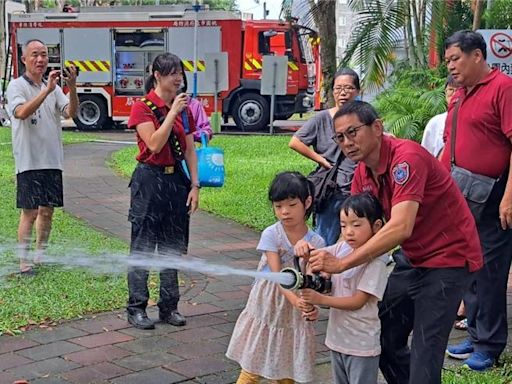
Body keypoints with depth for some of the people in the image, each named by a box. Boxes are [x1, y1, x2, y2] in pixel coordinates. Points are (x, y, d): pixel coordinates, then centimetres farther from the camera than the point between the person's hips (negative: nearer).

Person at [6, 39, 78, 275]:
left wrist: (72, 88, -19)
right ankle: (24, 263, 2)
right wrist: (46, 90, -30)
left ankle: (40, 256, 25)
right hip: (29, 161, -6)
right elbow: (21, 112, -23)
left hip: (53, 160, 6)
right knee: (29, 212, -5)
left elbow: (71, 112, -2)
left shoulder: (54, 87, 12)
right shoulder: (17, 86, -4)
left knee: (47, 211, 12)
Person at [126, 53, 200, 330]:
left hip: (176, 180, 6)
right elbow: (154, 144, -20)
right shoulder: (142, 107, -8)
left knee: (174, 245, 10)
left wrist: (195, 185, 3)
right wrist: (173, 112, -20)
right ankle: (136, 308, 8)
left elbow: (190, 150, 9)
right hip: (149, 180, -6)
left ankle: (169, 307, 19)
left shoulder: (184, 109, 9)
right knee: (143, 246, 0)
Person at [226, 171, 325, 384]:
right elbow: (276, 275, -21)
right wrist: (293, 298, -39)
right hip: (266, 311, -2)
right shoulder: (271, 235, -12)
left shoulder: (316, 242, -6)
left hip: (296, 315, 2)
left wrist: (311, 305, -32)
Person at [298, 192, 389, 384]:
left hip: (361, 345, -7)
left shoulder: (375, 262, -19)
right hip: (337, 338, 7)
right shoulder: (341, 248, 0)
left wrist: (321, 299, -23)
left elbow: (358, 301, -21)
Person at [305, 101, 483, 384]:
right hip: (414, 259, 9)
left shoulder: (407, 158, -25)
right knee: (382, 334, 12)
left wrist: (341, 264, -36)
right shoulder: (363, 173, 2)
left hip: (449, 258, -9)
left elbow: (400, 228, -35)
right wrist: (325, 259, -18)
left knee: (424, 353, -11)